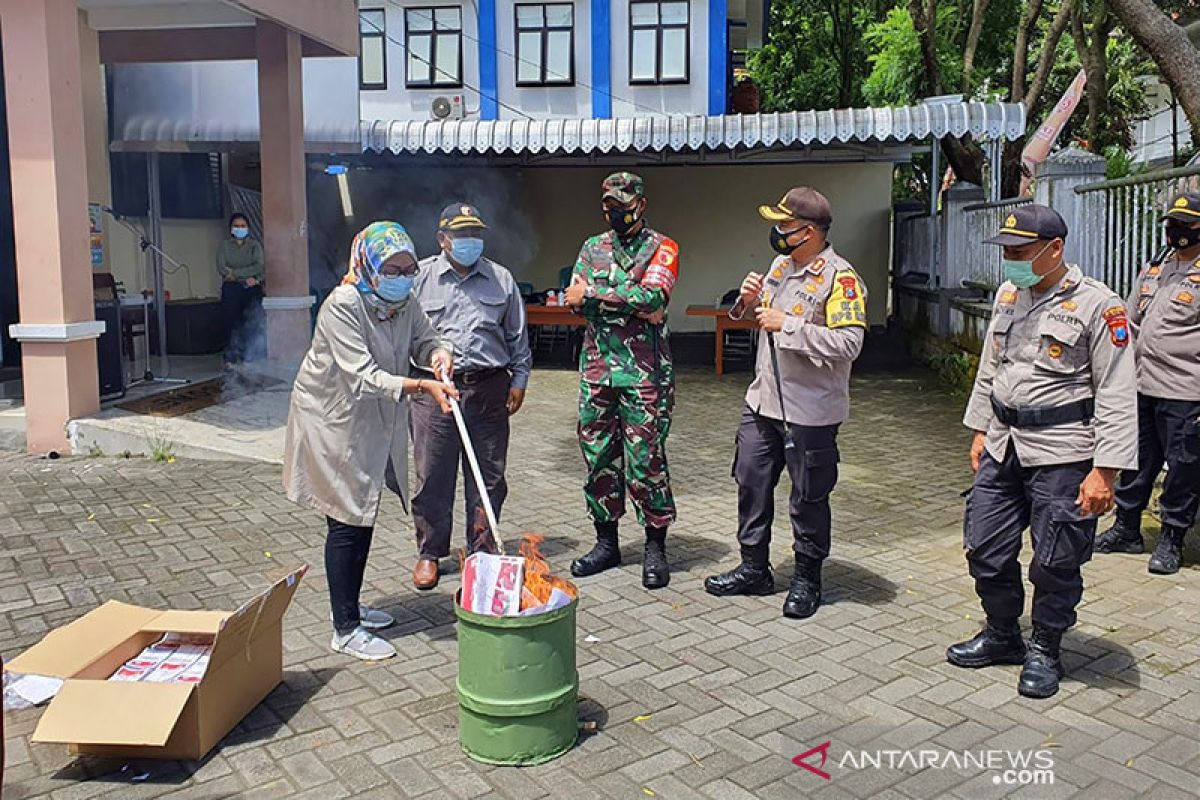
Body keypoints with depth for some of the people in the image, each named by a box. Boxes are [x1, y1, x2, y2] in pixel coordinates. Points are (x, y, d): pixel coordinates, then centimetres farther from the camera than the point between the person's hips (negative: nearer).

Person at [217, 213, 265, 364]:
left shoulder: (254, 245, 11)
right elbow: (221, 268, -2)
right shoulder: (224, 246, 11)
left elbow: (259, 267, -5)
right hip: (231, 288, 0)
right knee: (232, 323, -9)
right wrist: (246, 277, -8)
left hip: (252, 289, 0)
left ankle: (246, 357, -4)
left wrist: (235, 272, -9)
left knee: (251, 323, -8)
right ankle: (231, 358, -8)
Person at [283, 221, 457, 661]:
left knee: (363, 516, 17)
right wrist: (422, 387, -43)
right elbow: (364, 378, -32)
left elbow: (425, 339, 6)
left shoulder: (404, 304, -4)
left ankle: (350, 606, 35)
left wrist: (439, 355, -18)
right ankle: (346, 630, 9)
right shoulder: (342, 306, -26)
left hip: (373, 422, 8)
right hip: (333, 421, -8)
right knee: (347, 522, -3)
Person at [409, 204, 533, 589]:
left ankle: (482, 549, 23)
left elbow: (517, 336, 15)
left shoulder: (501, 279, 10)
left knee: (488, 475, 8)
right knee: (432, 476, 2)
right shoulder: (420, 277, 5)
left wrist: (519, 379, 10)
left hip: (489, 388, 2)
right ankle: (429, 553, 18)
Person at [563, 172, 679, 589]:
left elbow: (652, 296, -16)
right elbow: (576, 300, 0)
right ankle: (606, 542, 23)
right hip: (596, 368, 4)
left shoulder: (662, 248, 2)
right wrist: (633, 304, -11)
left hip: (644, 372, -4)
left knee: (646, 461, -2)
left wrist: (593, 294, -11)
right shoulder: (593, 247, 14)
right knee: (599, 457, 9)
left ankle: (655, 547, 12)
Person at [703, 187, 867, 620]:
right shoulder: (781, 263, 10)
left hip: (809, 411, -8)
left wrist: (786, 325, -24)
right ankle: (754, 568, 30)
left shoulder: (839, 278, -16)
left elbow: (849, 343, -26)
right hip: (763, 401, 8)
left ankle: (807, 579, 24)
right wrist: (750, 301, 1)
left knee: (808, 499, 6)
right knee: (751, 483, 15)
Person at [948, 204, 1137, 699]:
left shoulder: (1097, 306, -11)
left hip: (1061, 454, -6)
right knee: (985, 550, 11)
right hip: (1004, 448, 6)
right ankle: (1002, 636, 33)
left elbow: (1116, 397, -12)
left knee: (1055, 563, 4)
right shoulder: (1008, 294, 10)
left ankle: (1044, 652, 26)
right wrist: (981, 429, 18)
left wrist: (1105, 471, -16)